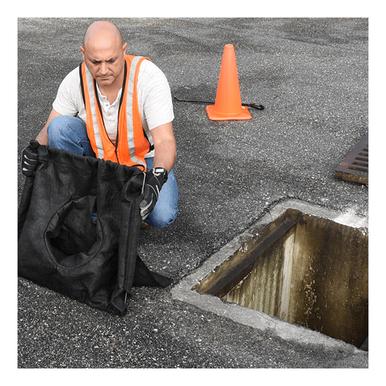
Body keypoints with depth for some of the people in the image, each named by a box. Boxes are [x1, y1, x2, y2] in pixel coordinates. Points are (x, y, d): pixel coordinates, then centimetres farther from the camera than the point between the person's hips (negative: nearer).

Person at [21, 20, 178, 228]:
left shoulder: (149, 77, -27)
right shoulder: (76, 80, -18)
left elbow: (165, 141, -31)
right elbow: (51, 129, -7)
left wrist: (156, 177, -50)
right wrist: (34, 148, -30)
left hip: (143, 158, -2)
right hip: (96, 154, 2)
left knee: (162, 216, -28)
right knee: (61, 127, -26)